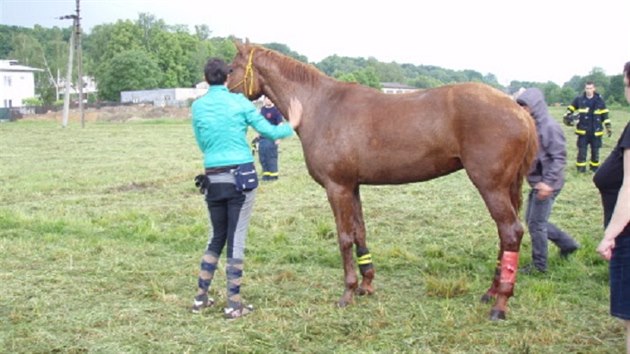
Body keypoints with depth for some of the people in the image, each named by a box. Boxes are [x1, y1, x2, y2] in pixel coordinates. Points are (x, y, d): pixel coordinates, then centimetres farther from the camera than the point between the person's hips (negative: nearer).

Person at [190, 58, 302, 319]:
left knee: (216, 237, 18)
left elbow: (201, 144, 13)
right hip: (242, 176, -3)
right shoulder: (239, 102, -4)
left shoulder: (197, 107, 3)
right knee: (236, 239, 2)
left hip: (212, 178, 3)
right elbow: (269, 132, -1)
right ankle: (233, 304, 7)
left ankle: (201, 297, 22)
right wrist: (292, 125, 17)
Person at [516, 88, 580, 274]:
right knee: (532, 220, 17)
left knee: (536, 223, -1)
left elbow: (559, 158, -21)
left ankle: (539, 265, 14)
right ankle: (567, 243, 31)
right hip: (536, 182, 9)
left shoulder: (550, 127, -19)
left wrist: (548, 182, -27)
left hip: (547, 184, -9)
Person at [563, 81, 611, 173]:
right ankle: (581, 168, 6)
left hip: (596, 131, 1)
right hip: (583, 131, -1)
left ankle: (595, 168, 22)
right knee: (581, 151, -2)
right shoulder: (579, 100, 0)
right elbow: (570, 108, 11)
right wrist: (566, 117, -6)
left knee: (595, 151, 9)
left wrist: (608, 127, 4)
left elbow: (605, 115, 6)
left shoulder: (600, 100, 1)